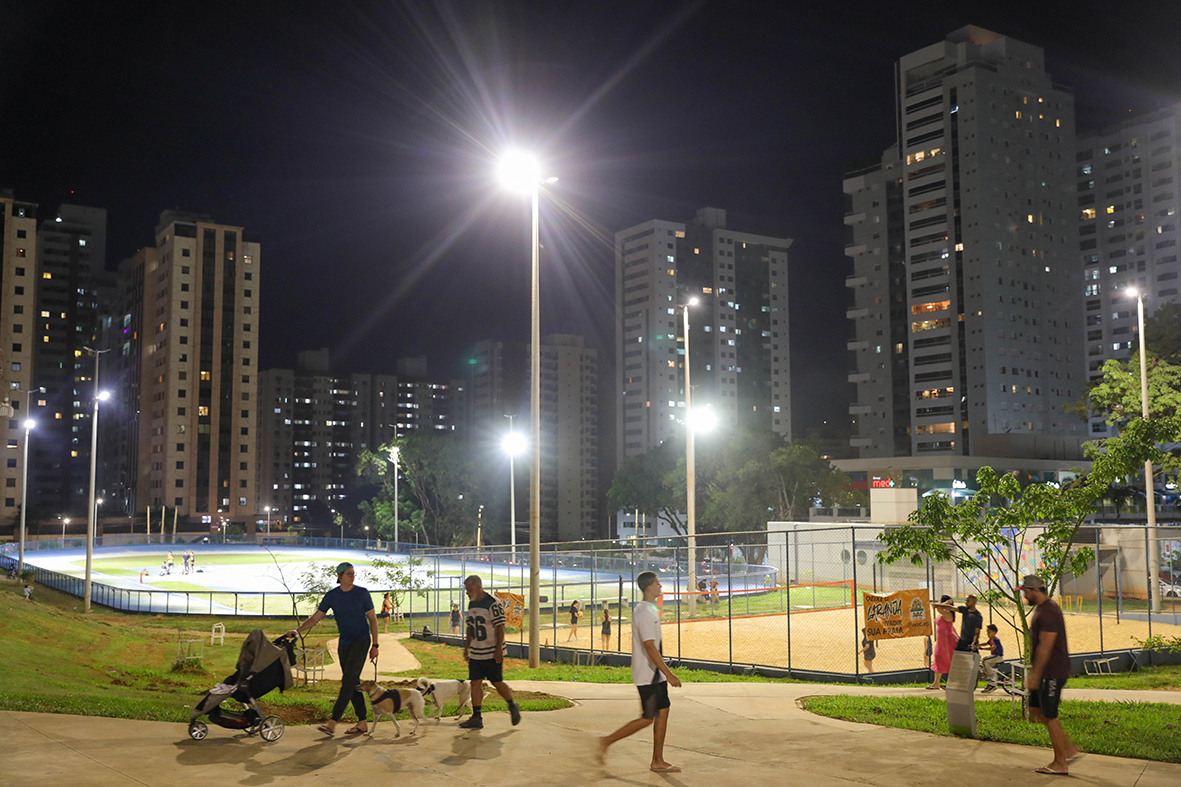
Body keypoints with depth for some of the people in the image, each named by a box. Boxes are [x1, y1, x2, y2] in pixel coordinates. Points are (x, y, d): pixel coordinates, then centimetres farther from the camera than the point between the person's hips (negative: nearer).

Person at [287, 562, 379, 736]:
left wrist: (375, 645, -2)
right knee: (353, 683, 7)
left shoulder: (362, 593, -5)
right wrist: (297, 630, -16)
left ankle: (332, 723, -20)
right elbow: (316, 617, 0)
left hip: (361, 642, -5)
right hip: (344, 643, 5)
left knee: (348, 681, -13)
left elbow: (372, 619, 1)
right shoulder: (332, 596, 1)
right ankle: (362, 723, 14)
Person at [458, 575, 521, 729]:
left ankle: (512, 707, 22)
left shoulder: (493, 603, -14)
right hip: (475, 653, 7)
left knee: (496, 682, 0)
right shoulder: (471, 604, 11)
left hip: (492, 653, -7)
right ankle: (476, 718, 6)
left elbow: (500, 628, -16)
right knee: (475, 682, 3)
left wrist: (498, 649, -19)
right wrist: (466, 648, 18)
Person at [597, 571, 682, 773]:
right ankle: (607, 741, 9)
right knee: (647, 718, -3)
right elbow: (650, 648, -25)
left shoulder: (650, 609, 12)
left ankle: (658, 761, 14)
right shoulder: (644, 613, -21)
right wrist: (669, 674, -25)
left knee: (663, 711, 8)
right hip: (647, 676, -10)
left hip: (655, 674, 10)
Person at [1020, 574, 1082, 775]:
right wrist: (1034, 672, 22)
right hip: (1047, 672, 10)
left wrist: (1035, 674, -22)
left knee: (1049, 715, -2)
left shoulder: (1047, 612, -20)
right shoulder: (1042, 609, 13)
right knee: (1035, 709, 14)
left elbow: (1045, 647, -24)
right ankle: (1070, 749, 19)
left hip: (1052, 673, -10)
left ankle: (1060, 764, 9)